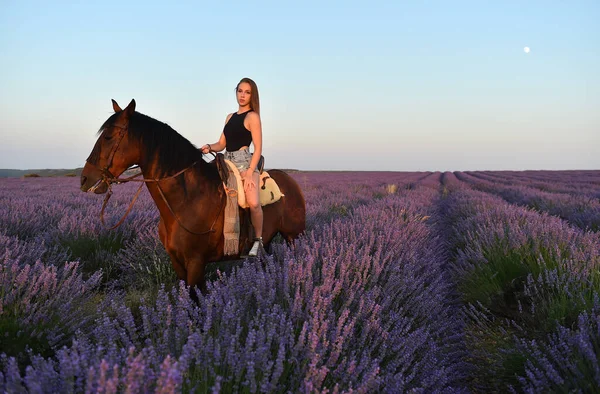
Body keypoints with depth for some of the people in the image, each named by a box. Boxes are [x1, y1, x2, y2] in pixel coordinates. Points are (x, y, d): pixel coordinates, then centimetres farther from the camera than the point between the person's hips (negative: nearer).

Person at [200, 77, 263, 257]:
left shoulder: (252, 117, -2)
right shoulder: (230, 117, 18)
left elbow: (258, 148, -8)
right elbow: (221, 144, 20)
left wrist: (249, 173, -18)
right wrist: (209, 147, -3)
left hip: (245, 163, -8)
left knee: (253, 203, -27)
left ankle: (258, 240, -8)